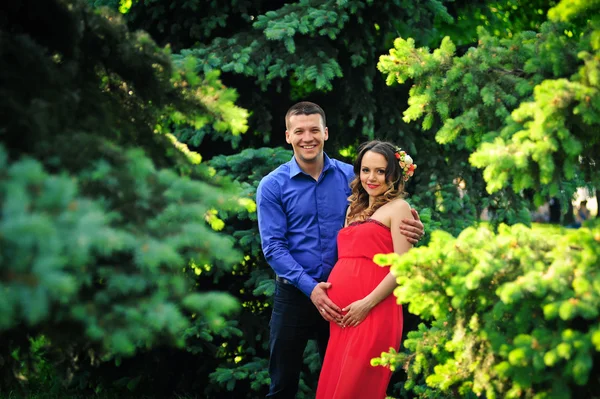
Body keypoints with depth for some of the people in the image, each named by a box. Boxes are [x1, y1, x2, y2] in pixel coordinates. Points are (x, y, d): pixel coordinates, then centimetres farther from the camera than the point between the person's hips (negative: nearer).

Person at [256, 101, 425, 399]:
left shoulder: (349, 176, 0)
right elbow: (273, 248, -11)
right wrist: (309, 287, -21)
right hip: (294, 295, -2)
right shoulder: (272, 186, -6)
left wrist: (409, 231, -19)